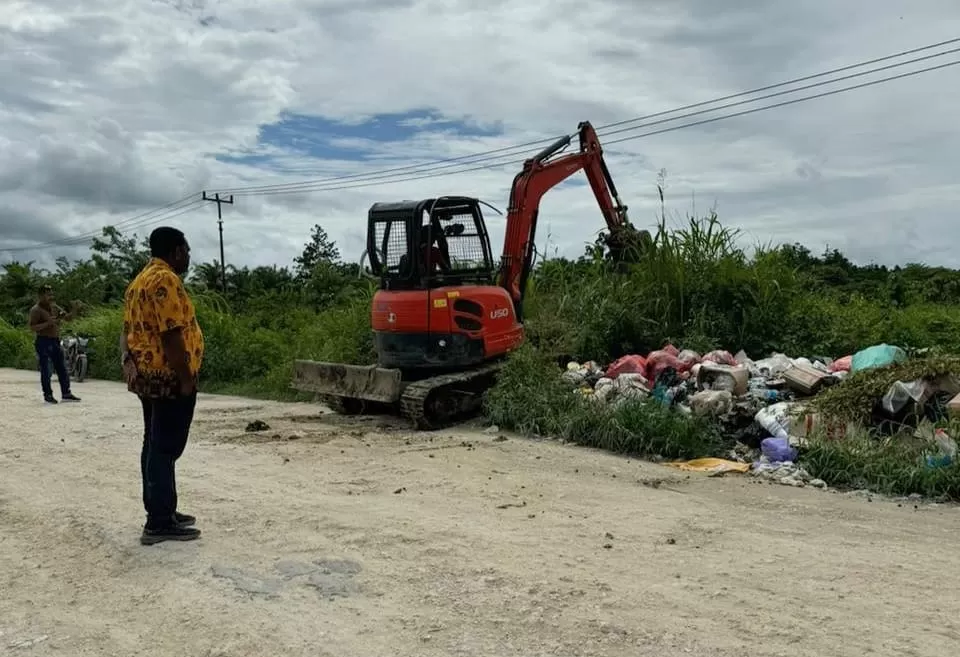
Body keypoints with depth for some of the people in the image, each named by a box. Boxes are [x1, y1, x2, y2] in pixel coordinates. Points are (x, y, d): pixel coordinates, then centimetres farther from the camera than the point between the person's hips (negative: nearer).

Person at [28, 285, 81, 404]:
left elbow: (68, 318, 13)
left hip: (55, 342, 7)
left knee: (62, 369, 7)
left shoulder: (55, 307, 12)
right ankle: (48, 395, 6)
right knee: (46, 370, -2)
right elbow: (32, 327, -16)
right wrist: (48, 323, -25)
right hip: (43, 342, -7)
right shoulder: (36, 310, -8)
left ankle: (66, 394, 11)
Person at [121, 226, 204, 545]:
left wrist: (129, 362, 9)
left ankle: (161, 511, 23)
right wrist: (186, 379, -19)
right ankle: (159, 524, -1)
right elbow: (171, 336, -21)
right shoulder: (166, 280, -16)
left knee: (154, 445, 14)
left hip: (149, 376, 10)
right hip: (169, 378, -10)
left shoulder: (140, 280, 17)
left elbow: (130, 330, 15)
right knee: (166, 449, -6)